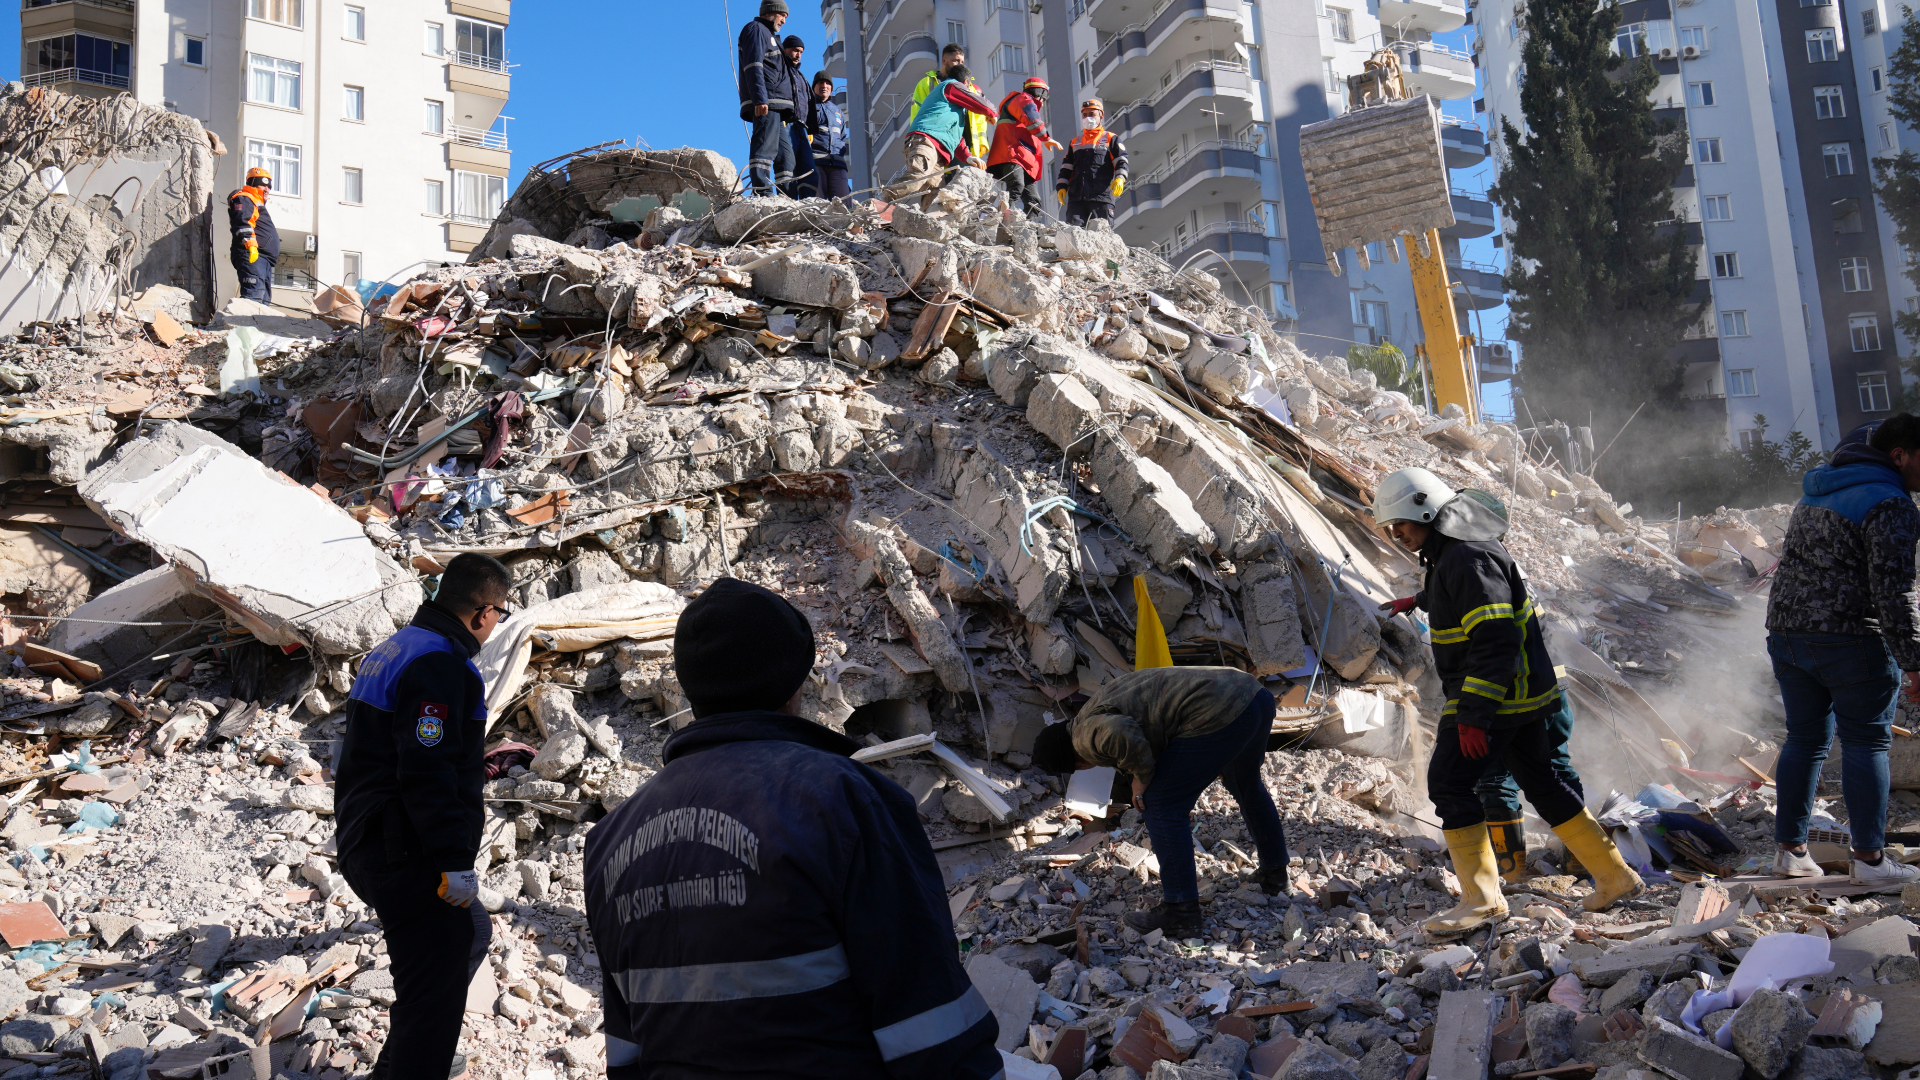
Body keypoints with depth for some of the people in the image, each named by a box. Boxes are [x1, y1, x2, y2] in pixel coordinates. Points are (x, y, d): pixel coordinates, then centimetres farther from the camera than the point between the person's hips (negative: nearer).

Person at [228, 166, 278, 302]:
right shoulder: (243, 199, 3)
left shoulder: (259, 204, 34)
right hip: (252, 256, -11)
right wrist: (250, 245, -26)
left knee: (264, 299, 7)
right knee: (254, 295, -24)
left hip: (264, 259, 11)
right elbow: (242, 222, -15)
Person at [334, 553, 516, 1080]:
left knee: (469, 933, 27)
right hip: (407, 858, -11)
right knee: (436, 986, -5)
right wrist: (455, 862, -24)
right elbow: (427, 774, -26)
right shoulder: (440, 662, -19)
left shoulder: (396, 647, 14)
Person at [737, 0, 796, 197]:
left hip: (775, 106, 10)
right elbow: (753, 66, -11)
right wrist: (760, 98, -23)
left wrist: (783, 113, 22)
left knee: (785, 153, 6)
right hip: (765, 104, -10)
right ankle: (763, 193, -27)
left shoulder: (768, 35, 33)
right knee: (765, 147, -19)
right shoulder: (756, 29, 3)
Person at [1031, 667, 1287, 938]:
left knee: (1161, 807, 0)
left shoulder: (1088, 735, -6)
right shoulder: (1101, 707, 24)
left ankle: (1181, 913, 6)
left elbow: (1120, 734, -28)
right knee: (1246, 786, 32)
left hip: (1219, 714, -11)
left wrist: (1141, 777, -11)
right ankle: (1275, 875, 51)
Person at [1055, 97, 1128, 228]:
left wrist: (1120, 178, -17)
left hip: (1101, 196, -4)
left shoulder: (1111, 139, 14)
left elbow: (1121, 161, 2)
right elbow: (1066, 167, 25)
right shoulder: (1075, 142, 28)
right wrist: (1061, 186, 10)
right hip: (1076, 197, 4)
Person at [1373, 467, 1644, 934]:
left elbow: (1494, 640, -28)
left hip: (1495, 697, -11)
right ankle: (1616, 876, 27)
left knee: (1448, 783, -9)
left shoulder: (1468, 558, -21)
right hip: (1522, 692, 11)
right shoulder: (1451, 553, 12)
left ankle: (1483, 900, -6)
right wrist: (1418, 601, 54)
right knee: (1541, 782, 18)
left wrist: (1472, 715, -29)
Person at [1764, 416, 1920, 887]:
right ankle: (1869, 859, 4)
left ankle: (1790, 849, 17)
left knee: (1805, 738, 13)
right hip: (1851, 639, -8)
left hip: (1786, 633, 8)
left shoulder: (1817, 492, 17)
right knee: (1866, 742, 1)